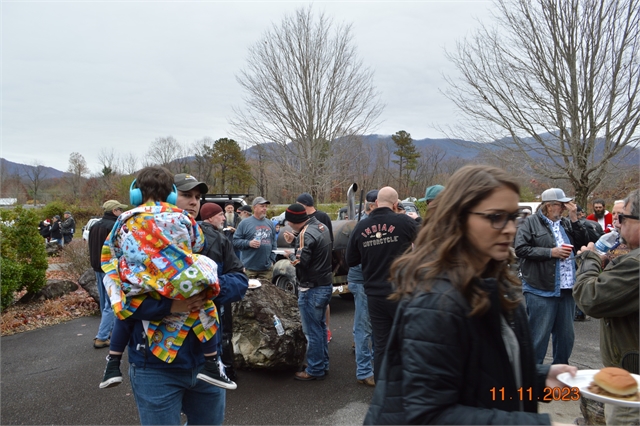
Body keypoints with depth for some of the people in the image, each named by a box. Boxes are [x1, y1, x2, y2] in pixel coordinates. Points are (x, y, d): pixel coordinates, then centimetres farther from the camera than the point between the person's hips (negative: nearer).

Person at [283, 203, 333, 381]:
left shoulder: (306, 234, -22)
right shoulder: (321, 226, 8)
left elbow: (300, 262, -25)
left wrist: (291, 254, -6)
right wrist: (297, 239, 5)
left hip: (312, 289, -10)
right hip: (326, 284, 10)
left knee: (312, 331, 1)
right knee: (320, 327, 19)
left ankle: (315, 370, 11)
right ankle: (323, 364, 30)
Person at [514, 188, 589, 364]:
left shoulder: (566, 223, 13)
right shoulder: (531, 222, -5)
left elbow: (583, 243, 6)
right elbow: (520, 249, -13)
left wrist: (574, 218, -2)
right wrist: (551, 252, -15)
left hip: (567, 289, 7)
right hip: (541, 290, -6)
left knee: (566, 336, 16)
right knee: (539, 336, 1)